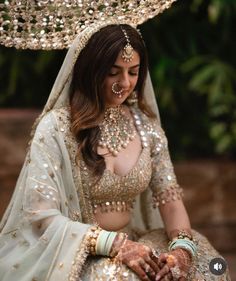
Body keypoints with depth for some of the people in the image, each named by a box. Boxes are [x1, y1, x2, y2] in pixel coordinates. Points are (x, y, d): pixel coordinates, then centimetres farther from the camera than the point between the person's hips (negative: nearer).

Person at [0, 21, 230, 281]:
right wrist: (115, 244, -25)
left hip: (132, 244, 5)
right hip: (75, 256, -5)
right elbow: (41, 217, -15)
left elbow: (169, 196, 4)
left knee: (199, 258, -19)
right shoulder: (56, 127, -9)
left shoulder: (146, 125, 7)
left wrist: (182, 247, -18)